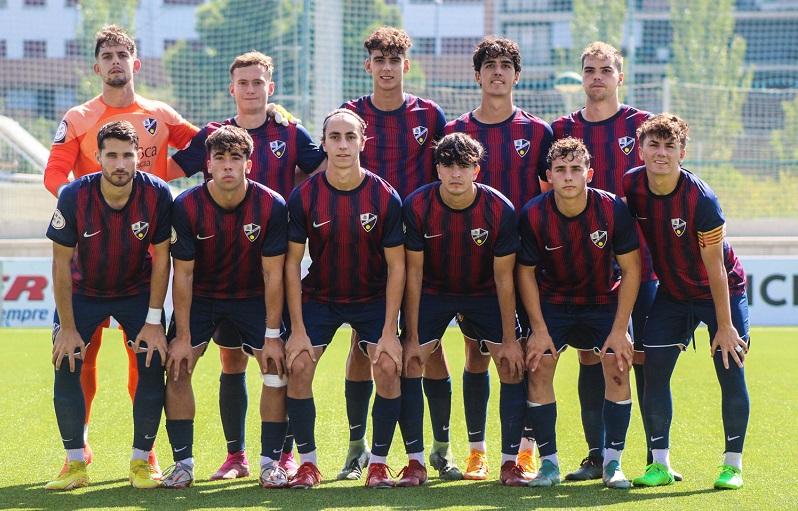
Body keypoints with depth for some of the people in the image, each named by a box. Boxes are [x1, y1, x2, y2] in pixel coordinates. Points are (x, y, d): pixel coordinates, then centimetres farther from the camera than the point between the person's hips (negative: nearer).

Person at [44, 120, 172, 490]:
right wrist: (67, 327, -17)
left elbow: (161, 258, -12)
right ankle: (76, 465, -1)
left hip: (138, 292, 0)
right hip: (83, 291, 0)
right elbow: (61, 264, -16)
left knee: (153, 366, -12)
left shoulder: (157, 194, -22)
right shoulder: (75, 196, -23)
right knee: (67, 367, -13)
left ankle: (141, 462, 3)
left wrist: (154, 321, -14)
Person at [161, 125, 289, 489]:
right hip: (200, 296, 0)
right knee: (177, 369, -13)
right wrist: (183, 337, -17)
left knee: (277, 367, -13)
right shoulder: (186, 207, -21)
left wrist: (272, 336, -16)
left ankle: (270, 461, -2)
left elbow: (272, 274, -16)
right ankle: (183, 462, -4)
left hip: (252, 296, 0)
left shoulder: (271, 206, -21)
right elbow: (183, 274, -15)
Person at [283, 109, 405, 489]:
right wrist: (298, 329, -13)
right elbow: (292, 263, -8)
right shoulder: (303, 196, -14)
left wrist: (389, 333, -14)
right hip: (318, 296, 1)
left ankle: (378, 463, -1)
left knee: (388, 367, -16)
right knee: (298, 366, -14)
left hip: (373, 297, -1)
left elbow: (396, 266, -10)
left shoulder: (385, 197, -15)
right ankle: (307, 462, 0)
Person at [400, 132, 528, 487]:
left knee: (514, 367, -10)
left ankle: (510, 463, 0)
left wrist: (510, 340, -13)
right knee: (408, 366, -12)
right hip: (433, 292, 0)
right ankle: (416, 462, -2)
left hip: (485, 294, 0)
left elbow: (503, 277, -14)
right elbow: (413, 273, -14)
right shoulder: (417, 206, -21)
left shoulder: (500, 210, -22)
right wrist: (412, 337, -14)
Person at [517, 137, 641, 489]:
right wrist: (539, 329, -12)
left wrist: (619, 329, -15)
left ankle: (612, 463, -6)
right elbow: (526, 272, -7)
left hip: (604, 299, -1)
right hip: (552, 301, 1)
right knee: (538, 369, -14)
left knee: (618, 368, -16)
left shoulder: (613, 209, -22)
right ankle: (549, 463, -3)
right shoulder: (533, 215, -20)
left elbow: (631, 269, -13)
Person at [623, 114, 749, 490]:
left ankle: (733, 464, 5)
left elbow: (715, 268, -21)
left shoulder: (701, 199, -27)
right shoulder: (631, 186, -14)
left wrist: (724, 326, -19)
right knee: (654, 369, -7)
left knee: (731, 372, -7)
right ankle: (660, 463, 0)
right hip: (671, 295, 4)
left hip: (723, 292, -4)